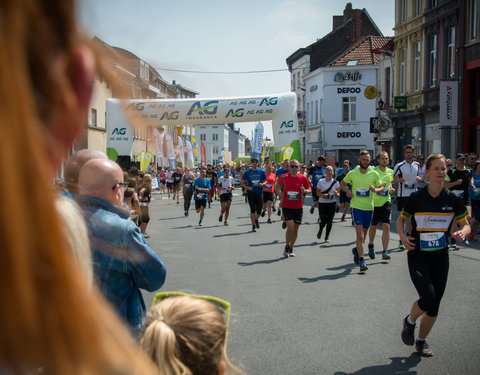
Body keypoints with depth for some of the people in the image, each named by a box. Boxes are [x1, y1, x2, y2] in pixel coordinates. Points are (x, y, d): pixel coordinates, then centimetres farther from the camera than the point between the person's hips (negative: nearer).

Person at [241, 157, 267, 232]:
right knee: (252, 210, -3)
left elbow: (265, 180, 11)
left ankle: (256, 219, 31)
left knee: (259, 209, 0)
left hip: (260, 192, 1)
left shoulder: (261, 172, 4)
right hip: (251, 193, -1)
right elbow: (242, 182, 3)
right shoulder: (247, 172, 0)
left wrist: (262, 184, -12)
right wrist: (247, 187, -15)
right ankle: (253, 225, 8)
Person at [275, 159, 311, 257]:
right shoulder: (284, 177, -3)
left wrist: (305, 191, -11)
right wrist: (279, 194, -1)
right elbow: (277, 186, 15)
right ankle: (286, 247, 5)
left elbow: (309, 189, 10)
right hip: (287, 206, -2)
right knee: (290, 227, -15)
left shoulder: (303, 178, -1)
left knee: (296, 228, 8)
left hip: (298, 207, 2)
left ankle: (291, 248, 25)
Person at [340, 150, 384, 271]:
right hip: (356, 206, -2)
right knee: (360, 235, -12)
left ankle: (356, 250, 42)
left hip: (369, 207, 2)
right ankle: (361, 260, -11)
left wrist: (375, 189, -15)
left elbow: (382, 188, 8)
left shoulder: (374, 174, 0)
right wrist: (347, 191, -4)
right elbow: (342, 183, 15)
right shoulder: (352, 173, -1)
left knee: (363, 234, 14)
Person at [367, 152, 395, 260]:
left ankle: (385, 251, -9)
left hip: (386, 202, 2)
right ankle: (371, 245, 38)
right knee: (373, 226, 12)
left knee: (386, 226, -10)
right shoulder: (373, 171, -8)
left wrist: (391, 189, 3)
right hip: (374, 202, -2)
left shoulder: (391, 172, 7)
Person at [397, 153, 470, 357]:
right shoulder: (416, 197, -6)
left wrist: (462, 232, -16)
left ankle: (421, 340, 28)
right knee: (428, 299, -18)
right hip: (418, 256, -3)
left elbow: (466, 225, 7)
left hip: (440, 258, 3)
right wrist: (403, 236, -11)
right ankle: (409, 321, 14)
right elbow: (401, 219, 8)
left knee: (434, 305, 5)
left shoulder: (453, 199, -1)